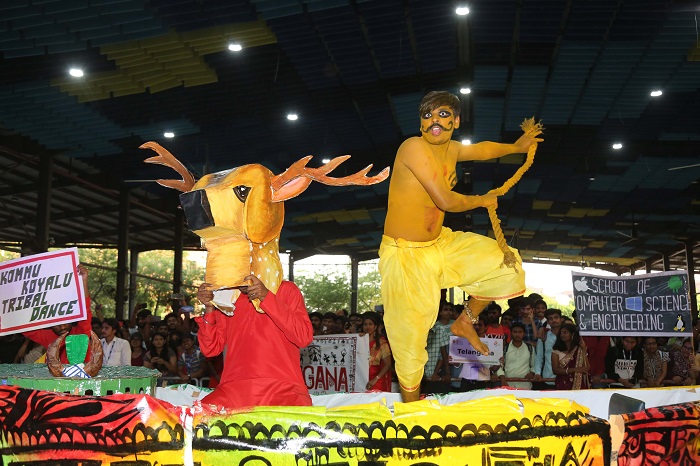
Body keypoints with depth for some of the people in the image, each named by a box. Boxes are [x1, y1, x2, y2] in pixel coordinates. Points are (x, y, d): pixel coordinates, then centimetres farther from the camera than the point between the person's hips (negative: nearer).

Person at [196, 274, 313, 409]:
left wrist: (267, 297, -13)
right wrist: (209, 308, 0)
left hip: (282, 390, -4)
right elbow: (211, 349, 14)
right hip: (234, 391, 4)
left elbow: (304, 337, -7)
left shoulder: (286, 289, 8)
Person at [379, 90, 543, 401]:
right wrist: (482, 201, -7)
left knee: (506, 265, 7)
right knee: (410, 338, -3)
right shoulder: (414, 147, -22)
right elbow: (445, 200, -25)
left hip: (441, 244, 8)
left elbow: (482, 149, 27)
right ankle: (410, 404, 20)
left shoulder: (451, 149, 2)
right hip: (405, 255, -8)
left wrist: (516, 147, 42)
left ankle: (465, 322, 27)